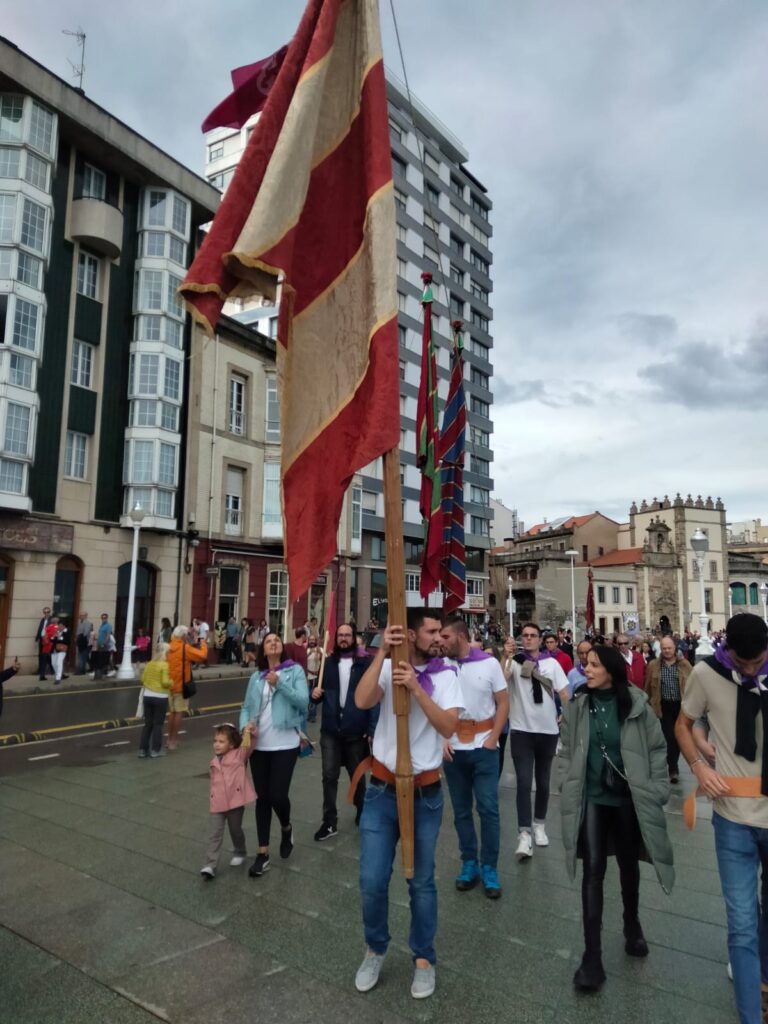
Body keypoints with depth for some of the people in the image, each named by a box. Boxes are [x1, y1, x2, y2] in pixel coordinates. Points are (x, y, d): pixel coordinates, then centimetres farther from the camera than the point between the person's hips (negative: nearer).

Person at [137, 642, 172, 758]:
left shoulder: (148, 664, 6)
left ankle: (143, 749, 15)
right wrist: (171, 682, 2)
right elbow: (165, 682, -18)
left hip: (147, 696, 6)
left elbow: (142, 679, 8)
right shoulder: (164, 665, -13)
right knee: (158, 724, 5)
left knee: (148, 723, 14)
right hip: (160, 697, -6)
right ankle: (155, 750, 8)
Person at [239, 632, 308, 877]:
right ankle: (263, 853, 19)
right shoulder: (256, 677, 9)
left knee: (278, 796, -7)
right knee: (262, 798, 8)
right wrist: (245, 726, -11)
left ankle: (286, 828, 27)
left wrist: (280, 683, -19)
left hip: (285, 744, -3)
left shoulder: (295, 670, -1)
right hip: (259, 744, 3)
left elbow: (303, 701, -11)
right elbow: (246, 707, 8)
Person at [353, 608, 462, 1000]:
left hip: (425, 792, 0)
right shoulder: (387, 667, -5)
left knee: (422, 881, 13)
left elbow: (448, 727, -17)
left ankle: (423, 958, 35)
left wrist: (417, 688, -27)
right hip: (382, 790, 0)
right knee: (372, 880, 6)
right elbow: (362, 702, -23)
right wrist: (382, 653, -28)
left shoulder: (446, 676, -6)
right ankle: (375, 949, 33)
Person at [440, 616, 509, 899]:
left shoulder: (489, 663, -5)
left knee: (488, 808, 0)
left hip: (484, 747, -2)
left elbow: (503, 703, -2)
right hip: (453, 748, 2)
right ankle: (469, 863, 25)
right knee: (461, 809, 10)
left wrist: (493, 739, -9)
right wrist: (441, 740, -6)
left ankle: (489, 867, 15)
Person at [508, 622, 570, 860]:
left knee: (543, 781, 16)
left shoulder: (551, 663, 1)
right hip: (521, 729, -3)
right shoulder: (514, 662, -5)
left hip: (548, 729, 3)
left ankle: (540, 826, 32)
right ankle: (524, 835, -7)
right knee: (524, 782, -10)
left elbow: (564, 692, 2)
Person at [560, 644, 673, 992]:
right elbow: (567, 751, 4)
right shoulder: (577, 706, -4)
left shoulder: (636, 704, -10)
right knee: (593, 870, 0)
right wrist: (568, 790, 1)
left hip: (628, 798, 0)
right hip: (591, 798, 1)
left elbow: (656, 747, -1)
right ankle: (592, 955, 8)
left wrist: (657, 788, -3)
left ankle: (632, 926, 44)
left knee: (629, 866, 19)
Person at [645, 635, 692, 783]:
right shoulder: (653, 665, -1)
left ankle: (672, 764, 32)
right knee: (670, 737, -7)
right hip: (664, 706, -2)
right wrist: (650, 705, 4)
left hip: (681, 705, 2)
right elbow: (648, 687, 4)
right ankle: (673, 769, 2)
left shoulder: (684, 664, 1)